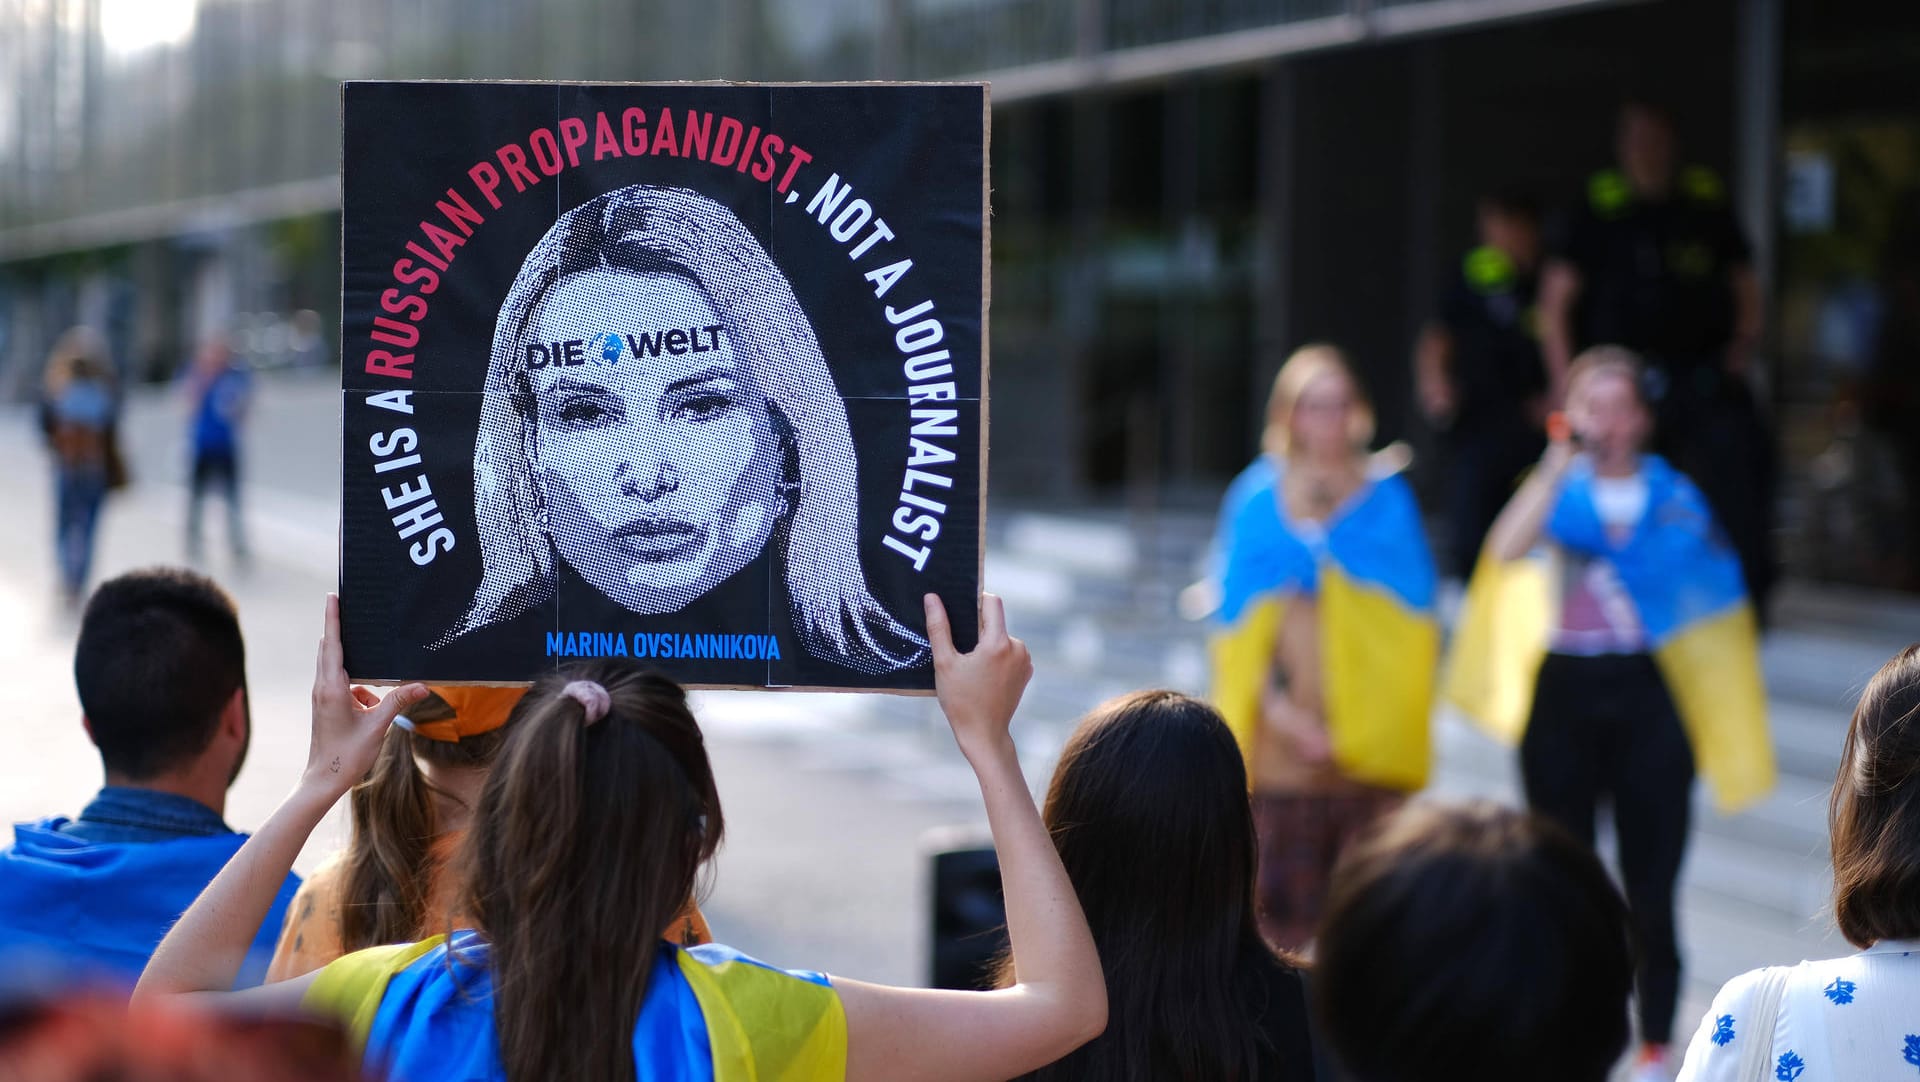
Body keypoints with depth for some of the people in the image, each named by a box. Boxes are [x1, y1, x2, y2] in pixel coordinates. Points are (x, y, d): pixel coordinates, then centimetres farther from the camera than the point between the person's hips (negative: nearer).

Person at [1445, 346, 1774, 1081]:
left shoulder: (1674, 495, 4)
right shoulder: (1558, 487, 2)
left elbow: (1714, 600, 9)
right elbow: (1506, 550, -18)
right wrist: (1562, 461, -21)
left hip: (1648, 695, 0)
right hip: (1564, 690, 0)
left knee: (1651, 878, 0)